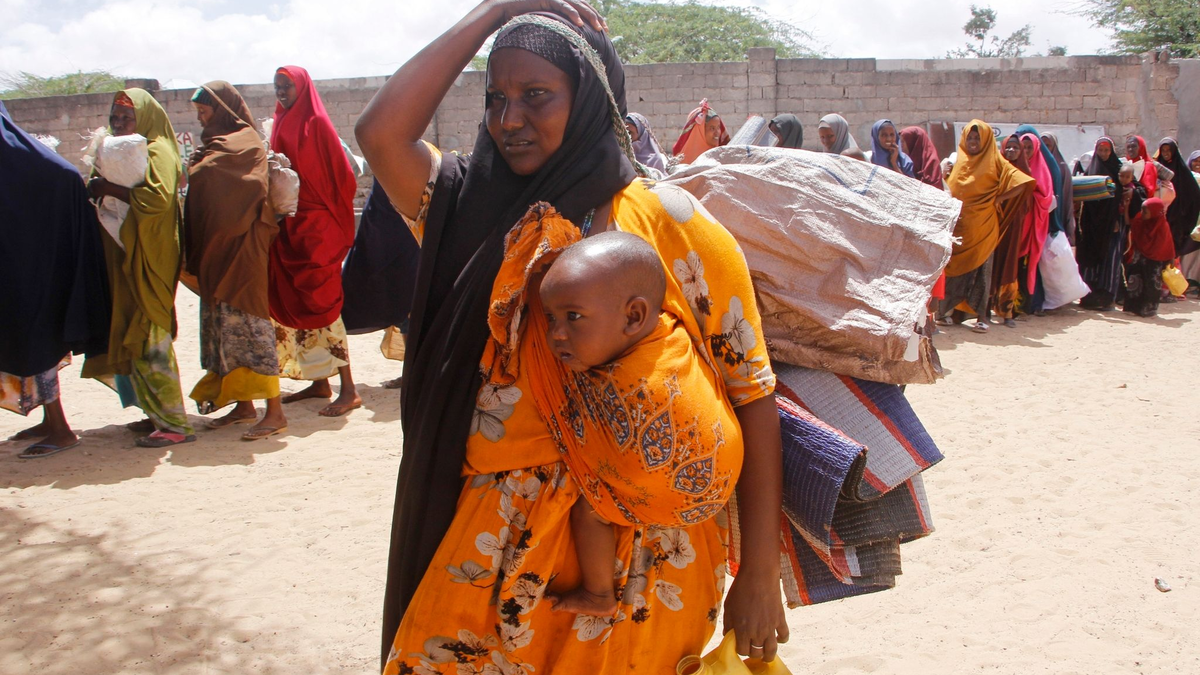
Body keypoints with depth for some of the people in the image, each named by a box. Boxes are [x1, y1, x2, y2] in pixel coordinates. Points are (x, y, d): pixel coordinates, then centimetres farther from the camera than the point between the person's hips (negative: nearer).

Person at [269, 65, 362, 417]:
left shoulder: (316, 124, -7)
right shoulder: (281, 125, 14)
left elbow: (340, 174, -11)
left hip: (316, 226, -8)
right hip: (288, 226, 8)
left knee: (321, 303, -10)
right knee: (296, 303, 10)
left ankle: (348, 389, -7)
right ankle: (319, 382, 19)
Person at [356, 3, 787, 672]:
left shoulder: (669, 220, -8)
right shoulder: (476, 211, 4)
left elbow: (753, 391, -9)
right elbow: (381, 131, -11)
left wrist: (760, 579, -10)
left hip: (638, 561, -3)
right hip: (497, 549, 4)